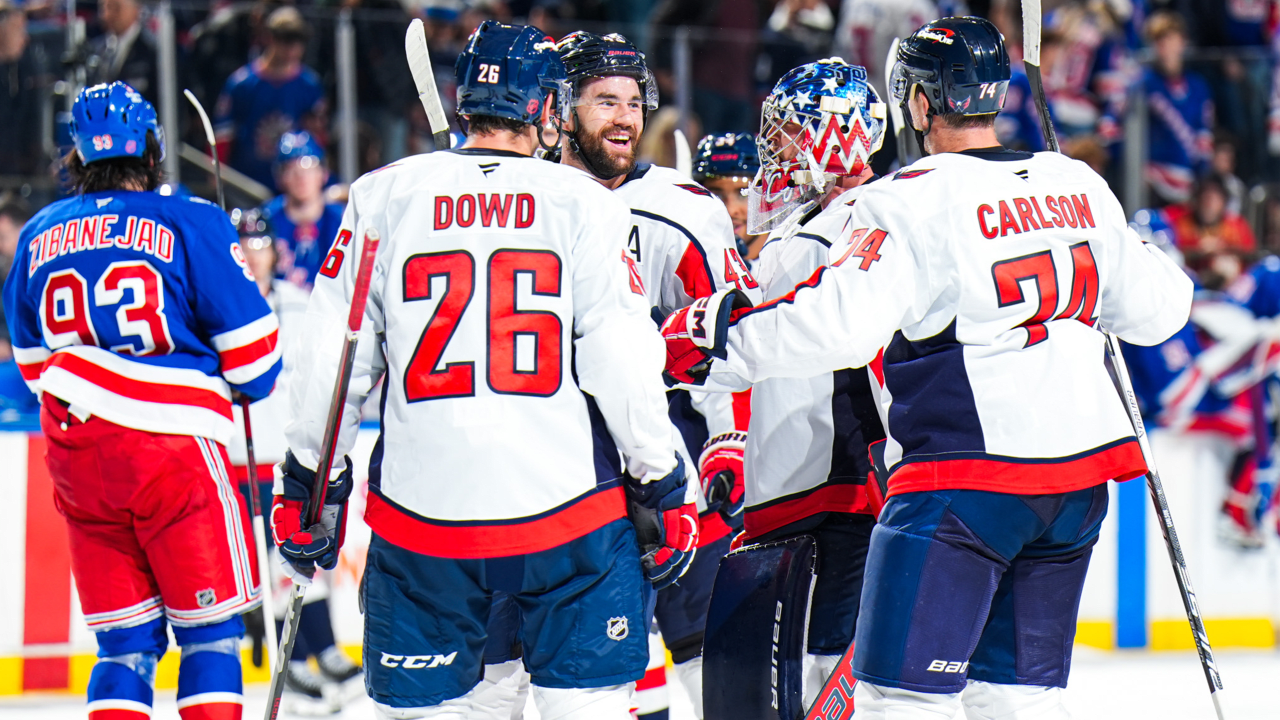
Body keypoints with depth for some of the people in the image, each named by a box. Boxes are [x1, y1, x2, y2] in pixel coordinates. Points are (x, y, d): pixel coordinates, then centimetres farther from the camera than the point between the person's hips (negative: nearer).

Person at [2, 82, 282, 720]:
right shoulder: (190, 224, -4)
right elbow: (250, 356, -3)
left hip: (75, 453, 5)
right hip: (174, 451, -4)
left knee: (124, 641, 10)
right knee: (210, 631, 4)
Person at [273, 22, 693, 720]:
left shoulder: (382, 197, 2)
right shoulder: (583, 203, -2)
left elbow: (334, 358, 4)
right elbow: (623, 362, -5)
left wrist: (306, 482, 15)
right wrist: (663, 487, 5)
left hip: (423, 509, 1)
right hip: (568, 506, -1)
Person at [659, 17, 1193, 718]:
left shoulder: (910, 201, -12)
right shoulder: (1079, 186, 8)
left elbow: (839, 324, -22)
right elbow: (1153, 309, 17)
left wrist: (716, 342, -13)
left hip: (965, 483, -7)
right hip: (1080, 474, 7)